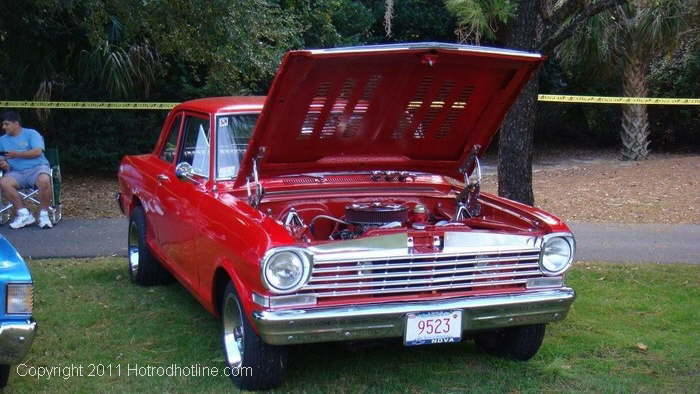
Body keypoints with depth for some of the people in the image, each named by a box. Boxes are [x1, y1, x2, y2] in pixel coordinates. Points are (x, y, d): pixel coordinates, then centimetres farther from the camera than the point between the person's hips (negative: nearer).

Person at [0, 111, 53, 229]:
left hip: (37, 167, -4)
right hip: (17, 173, 4)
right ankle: (24, 214, -22)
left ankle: (44, 214, -21)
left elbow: (37, 152, -11)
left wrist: (17, 154, -15)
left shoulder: (31, 133, 3)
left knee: (44, 180, -38)